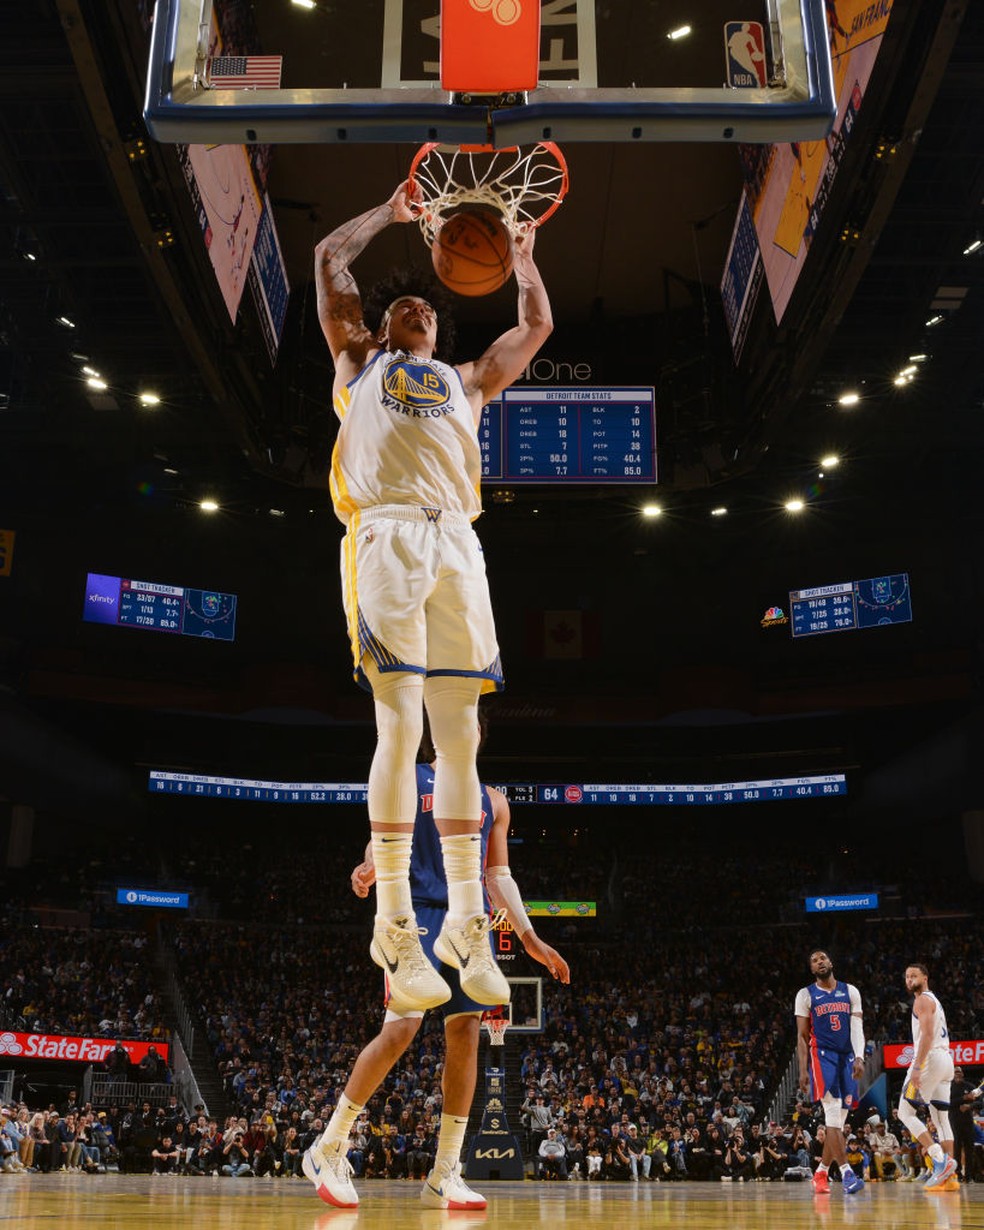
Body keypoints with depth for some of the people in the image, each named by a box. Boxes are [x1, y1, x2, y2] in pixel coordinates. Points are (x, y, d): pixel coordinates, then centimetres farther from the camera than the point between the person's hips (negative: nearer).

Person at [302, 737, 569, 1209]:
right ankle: (327, 1149, -1)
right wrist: (371, 868, -24)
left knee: (465, 1034, -2)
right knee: (401, 1026, -16)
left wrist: (530, 937, 11)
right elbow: (382, 839, 0)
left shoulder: (492, 800, 20)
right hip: (418, 909, -5)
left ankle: (444, 1178, 6)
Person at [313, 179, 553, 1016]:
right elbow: (329, 258, 25)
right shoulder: (360, 360, 26)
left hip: (457, 545, 3)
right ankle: (396, 928, -12)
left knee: (460, 735, -2)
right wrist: (392, 211, 37)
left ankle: (467, 926, 2)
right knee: (401, 727, -14)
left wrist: (522, 254, 49)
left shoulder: (466, 380, 33)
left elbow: (536, 326, 38)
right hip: (388, 536, -3)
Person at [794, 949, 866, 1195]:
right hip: (821, 1056, -4)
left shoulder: (850, 992, 9)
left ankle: (820, 1173, 20)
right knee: (833, 1112, -19)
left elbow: (857, 1027, 2)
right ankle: (846, 1172, -22)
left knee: (839, 1119, 7)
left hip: (847, 1058, 4)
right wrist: (803, 1070, -7)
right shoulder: (805, 995, 2)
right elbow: (802, 1036, 1)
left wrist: (859, 1057, -14)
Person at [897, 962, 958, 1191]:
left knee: (905, 1113, -6)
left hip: (930, 1059, -10)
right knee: (941, 1118, 7)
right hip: (946, 1060, 10)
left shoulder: (923, 1000, -6)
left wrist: (916, 1067, -23)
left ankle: (941, 1160, -18)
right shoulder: (935, 1001, 25)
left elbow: (927, 1034, -18)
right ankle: (949, 1177, 2)